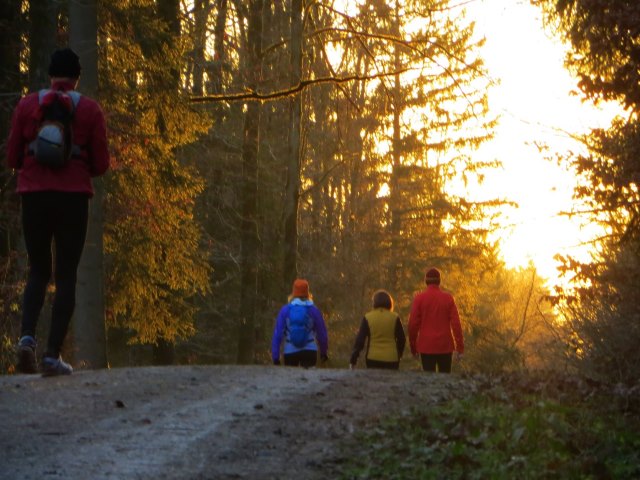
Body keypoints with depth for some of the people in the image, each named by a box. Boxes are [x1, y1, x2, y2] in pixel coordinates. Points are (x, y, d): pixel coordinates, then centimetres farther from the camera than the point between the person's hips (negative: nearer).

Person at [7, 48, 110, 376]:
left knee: (38, 272, 13)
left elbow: (12, 158, 5)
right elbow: (101, 164, 0)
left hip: (34, 195, 1)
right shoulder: (90, 109, 1)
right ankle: (53, 355, -4)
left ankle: (27, 336, -11)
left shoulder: (27, 105, 3)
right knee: (66, 276, 4)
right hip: (73, 197, -1)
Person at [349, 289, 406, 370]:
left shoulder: (368, 317, -1)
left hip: (373, 360, 0)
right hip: (391, 360, 0)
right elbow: (402, 339, 4)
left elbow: (360, 339, -2)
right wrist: (399, 354, 21)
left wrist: (353, 360, 2)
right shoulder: (395, 318, 0)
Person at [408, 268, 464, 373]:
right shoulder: (448, 298, -1)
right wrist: (460, 348, 0)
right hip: (445, 346, 1)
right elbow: (456, 323, -4)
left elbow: (413, 324, -2)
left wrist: (413, 347, 8)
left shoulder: (419, 298, -2)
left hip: (426, 346, -1)